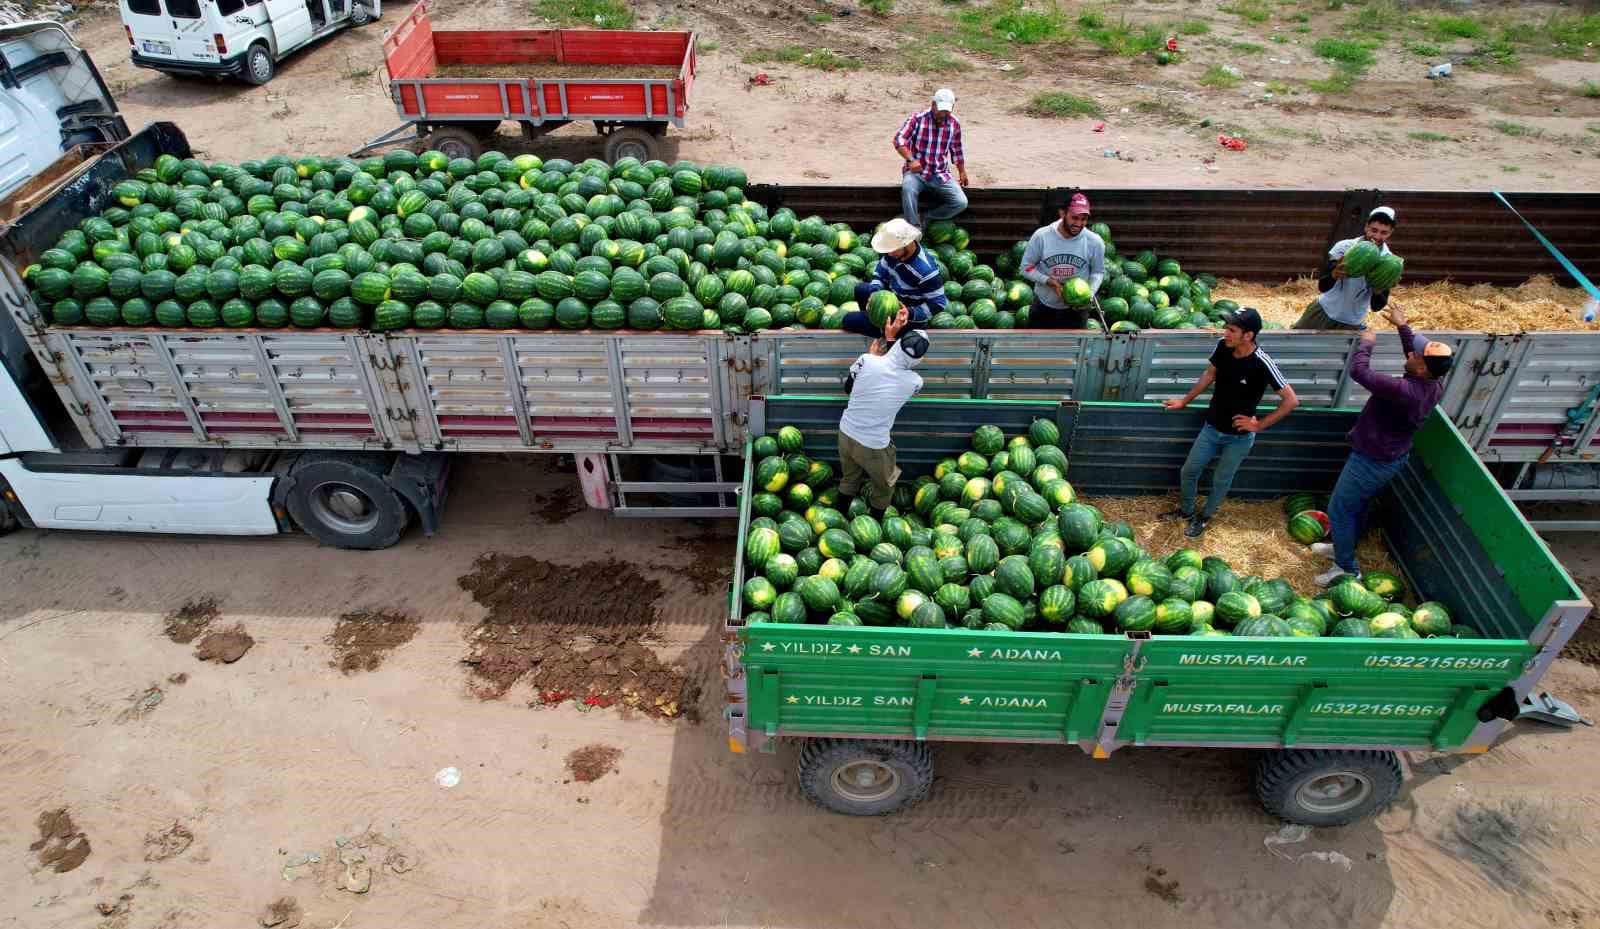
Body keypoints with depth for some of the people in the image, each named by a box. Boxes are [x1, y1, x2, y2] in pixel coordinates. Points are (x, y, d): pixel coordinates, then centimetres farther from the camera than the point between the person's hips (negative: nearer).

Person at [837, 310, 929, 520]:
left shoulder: (868, 361, -18)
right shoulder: (915, 382, -19)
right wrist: (890, 337, 11)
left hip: (846, 433, 3)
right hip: (873, 446, -3)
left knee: (848, 479, 29)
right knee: (883, 489, 24)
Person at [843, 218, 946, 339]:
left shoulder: (926, 270, -37)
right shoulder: (895, 249, -15)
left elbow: (938, 304, -27)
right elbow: (880, 274, 1)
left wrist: (910, 313, -38)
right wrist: (874, 293, -17)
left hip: (910, 318, -8)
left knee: (849, 321, -9)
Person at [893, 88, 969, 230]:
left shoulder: (954, 123, 5)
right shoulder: (917, 119, -8)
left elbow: (957, 150, 18)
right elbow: (899, 140, -15)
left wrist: (962, 172, 25)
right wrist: (911, 159, -30)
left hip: (940, 175, 4)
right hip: (916, 172, -3)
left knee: (961, 203, -17)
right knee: (908, 188, -39)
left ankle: (924, 218, -4)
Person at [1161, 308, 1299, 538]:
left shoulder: (1261, 363, -29)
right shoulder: (1222, 346, -15)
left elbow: (1291, 400, -21)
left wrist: (1260, 425, -17)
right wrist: (1185, 401, 12)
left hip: (1239, 437, -4)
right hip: (1212, 427, 5)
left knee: (1221, 481, 14)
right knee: (1189, 471, 15)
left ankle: (1204, 517, 39)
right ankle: (1186, 510, 41)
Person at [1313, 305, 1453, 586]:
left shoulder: (1405, 391, -38)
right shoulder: (1436, 384, -11)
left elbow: (1358, 371, -35)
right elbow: (1417, 356, 13)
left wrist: (1366, 343, -17)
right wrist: (1403, 327, 16)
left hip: (1371, 462, -9)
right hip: (1393, 456, 9)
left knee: (1339, 510, 7)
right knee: (1358, 505, 27)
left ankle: (1347, 568, 19)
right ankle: (1343, 547, 47)